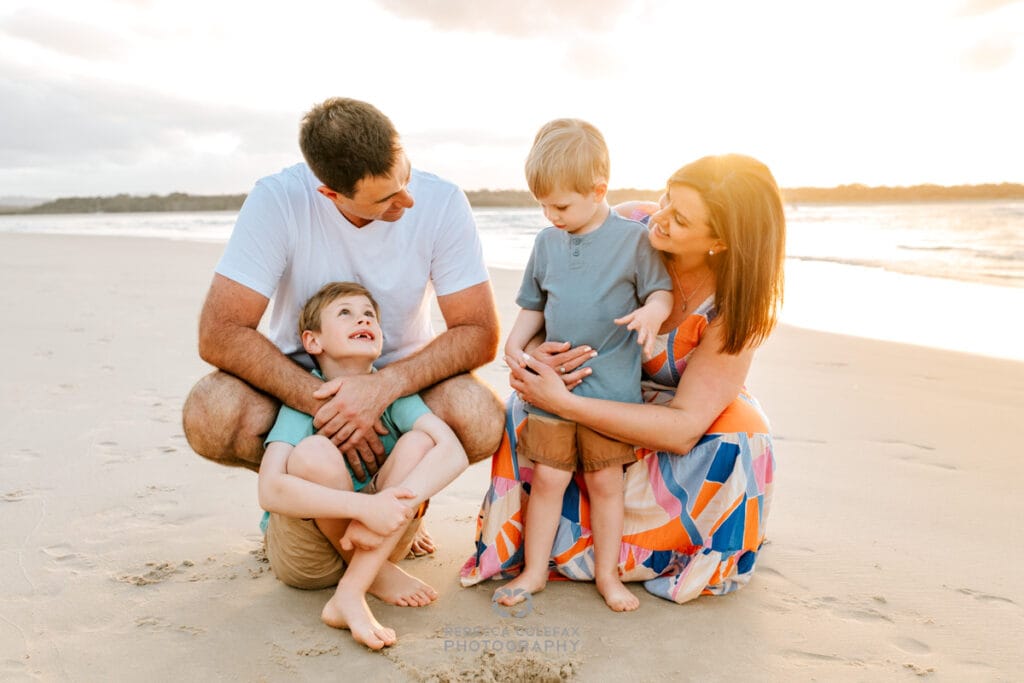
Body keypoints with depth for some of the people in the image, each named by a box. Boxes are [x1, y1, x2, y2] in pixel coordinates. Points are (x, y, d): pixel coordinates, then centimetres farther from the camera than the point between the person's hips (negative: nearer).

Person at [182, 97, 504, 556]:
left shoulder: (441, 202, -18)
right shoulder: (277, 200, -21)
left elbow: (479, 333, -18)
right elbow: (220, 334, -23)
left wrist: (385, 385, -33)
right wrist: (321, 403, -33)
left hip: (403, 377, 1)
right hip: (299, 379, 0)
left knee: (483, 421, -30)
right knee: (209, 417, -29)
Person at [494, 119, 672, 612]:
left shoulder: (633, 238, -5)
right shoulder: (547, 242, 7)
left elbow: (661, 290, -1)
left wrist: (650, 313, -23)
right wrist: (515, 343, -1)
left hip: (611, 386, -3)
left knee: (605, 481, 9)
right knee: (547, 478, 7)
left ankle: (607, 573, 26)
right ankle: (535, 570, 22)